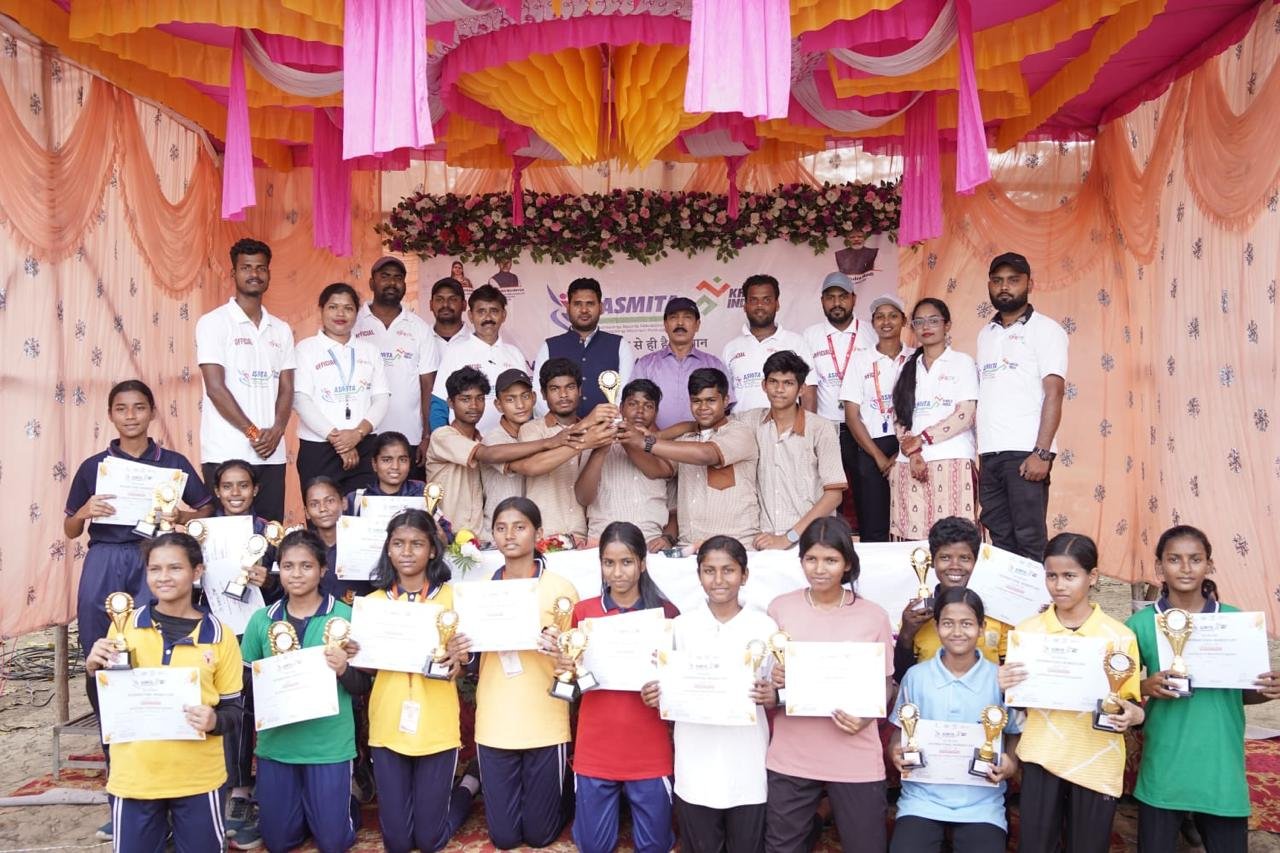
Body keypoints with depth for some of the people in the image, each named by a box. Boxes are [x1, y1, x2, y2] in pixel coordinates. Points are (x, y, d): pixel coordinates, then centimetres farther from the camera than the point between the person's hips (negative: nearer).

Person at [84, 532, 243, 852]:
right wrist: (95, 668, -9)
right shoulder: (126, 625, 1)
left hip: (197, 777, -1)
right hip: (134, 775, 1)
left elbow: (232, 708, 2)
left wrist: (214, 721, -18)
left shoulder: (219, 636, -3)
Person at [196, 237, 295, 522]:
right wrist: (253, 432, -12)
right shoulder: (213, 323, 0)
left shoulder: (281, 329, 14)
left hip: (272, 454, 4)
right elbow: (216, 389, -8)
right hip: (226, 455, -4)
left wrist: (276, 430, -8)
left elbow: (286, 389, 9)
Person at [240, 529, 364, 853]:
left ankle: (345, 802, 36)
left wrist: (343, 670, -23)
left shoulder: (345, 616, -7)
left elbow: (364, 684, -3)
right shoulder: (262, 619, 2)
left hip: (329, 744, -3)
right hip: (275, 743, 3)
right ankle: (302, 809, 43)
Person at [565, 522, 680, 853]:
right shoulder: (583, 611, -1)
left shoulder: (666, 612, -5)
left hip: (649, 751, -1)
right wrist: (566, 670, -13)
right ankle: (592, 801, 38)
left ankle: (640, 805, 37)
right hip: (595, 749, 1)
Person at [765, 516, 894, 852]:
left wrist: (865, 717, -14)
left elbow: (885, 684, 4)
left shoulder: (873, 616, -3)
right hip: (790, 758, 1)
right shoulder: (780, 608, 0)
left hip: (855, 760, -1)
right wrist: (773, 680, -12)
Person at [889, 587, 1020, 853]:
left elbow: (1015, 736, 9)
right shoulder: (915, 676, 2)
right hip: (923, 797, 0)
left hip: (981, 803, 0)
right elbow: (899, 734, 10)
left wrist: (1010, 765, -11)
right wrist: (896, 753, -11)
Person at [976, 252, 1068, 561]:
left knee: (1029, 540, -5)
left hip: (1025, 452, -6)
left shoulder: (1045, 330, 0)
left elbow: (1054, 394, -8)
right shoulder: (985, 333, 18)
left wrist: (1042, 453, -17)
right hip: (989, 453, 6)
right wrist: (974, 453, 9)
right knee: (1000, 539, 8)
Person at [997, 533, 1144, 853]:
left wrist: (1133, 715, -19)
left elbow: (1131, 702, 3)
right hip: (1042, 758, 1)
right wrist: (1003, 686, -13)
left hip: (1096, 765, -1)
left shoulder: (1120, 636, -4)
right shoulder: (1028, 630, 2)